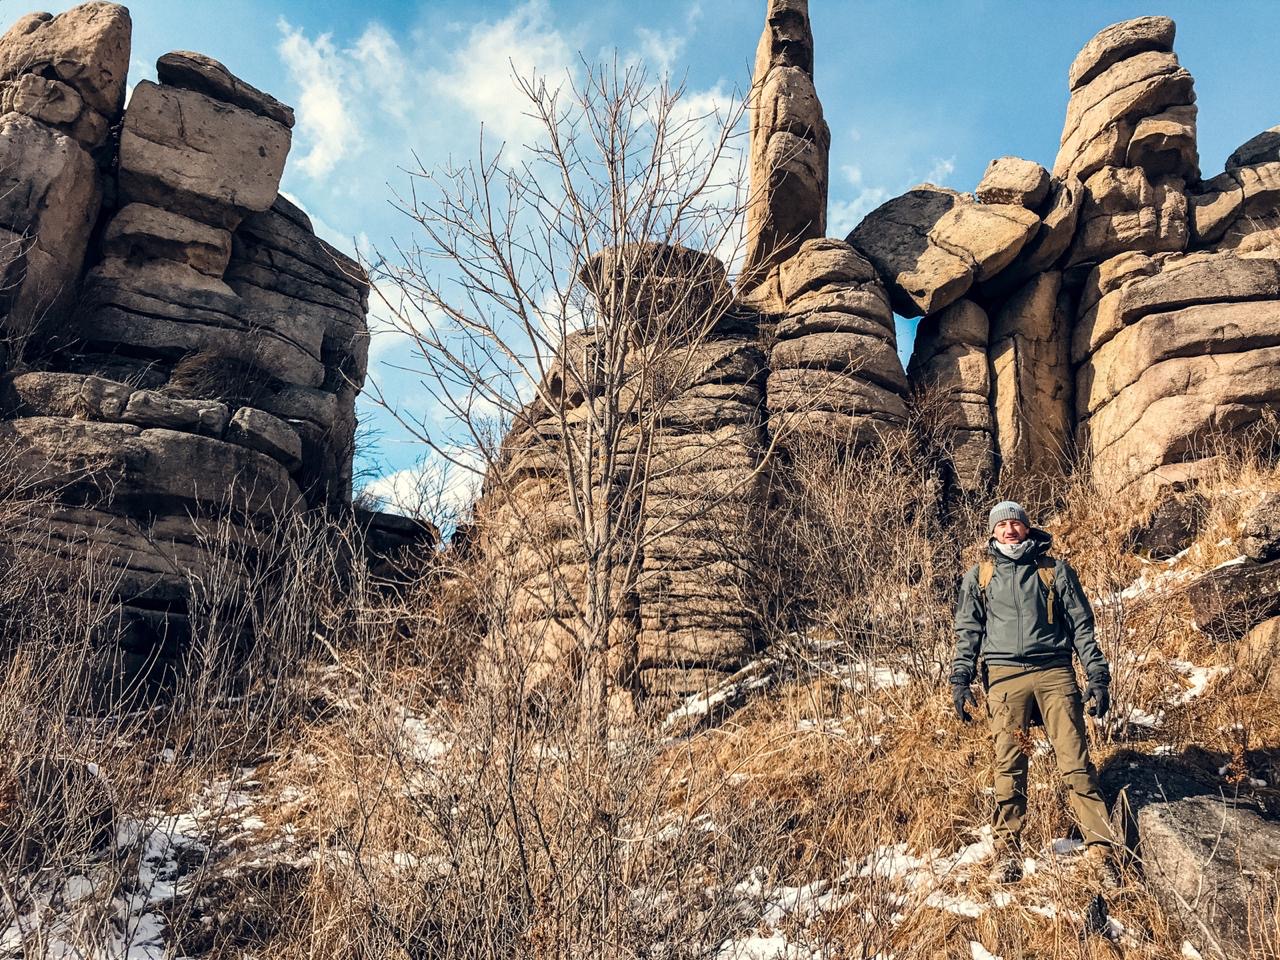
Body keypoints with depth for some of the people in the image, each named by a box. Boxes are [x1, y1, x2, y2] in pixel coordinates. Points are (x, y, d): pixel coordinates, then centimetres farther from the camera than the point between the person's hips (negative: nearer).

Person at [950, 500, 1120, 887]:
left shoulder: (1055, 569, 12)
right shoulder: (979, 576, 15)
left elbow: (1081, 625, 11)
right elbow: (968, 631, 14)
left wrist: (1098, 677, 3)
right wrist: (961, 679, 2)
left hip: (1054, 671, 0)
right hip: (1004, 675, 1)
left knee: (1075, 761, -6)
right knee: (1009, 764, -1)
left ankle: (1101, 849, -4)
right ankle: (1008, 848, 6)